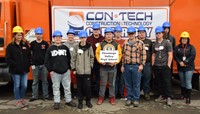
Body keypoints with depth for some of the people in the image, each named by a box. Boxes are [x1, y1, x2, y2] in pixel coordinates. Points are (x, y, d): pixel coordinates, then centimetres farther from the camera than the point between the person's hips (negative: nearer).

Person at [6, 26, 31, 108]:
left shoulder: (25, 45, 8)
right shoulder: (10, 46, -4)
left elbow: (29, 56, 11)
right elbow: (8, 59, -7)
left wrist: (28, 64, -1)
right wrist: (15, 65, -15)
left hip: (25, 70, 4)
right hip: (15, 70, -3)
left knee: (24, 85, 7)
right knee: (17, 86, 6)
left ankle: (22, 99, 28)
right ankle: (18, 101, 21)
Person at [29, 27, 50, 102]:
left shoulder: (45, 43, 4)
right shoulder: (32, 43, 5)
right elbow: (30, 54, 6)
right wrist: (32, 64, -1)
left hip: (44, 65, 0)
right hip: (35, 65, 0)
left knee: (45, 81, 6)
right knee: (35, 81, 7)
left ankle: (46, 96, 14)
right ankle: (34, 96, 16)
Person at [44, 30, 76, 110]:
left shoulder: (65, 48, 7)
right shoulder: (50, 48, 2)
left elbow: (69, 59, 9)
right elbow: (47, 61, 1)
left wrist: (69, 68, 4)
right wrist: (50, 70, -4)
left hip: (66, 71, 1)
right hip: (55, 72, -1)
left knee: (67, 87, 9)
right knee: (56, 87, 8)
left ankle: (68, 100, 22)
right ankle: (57, 102, 20)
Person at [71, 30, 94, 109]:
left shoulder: (89, 47, 1)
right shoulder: (76, 47, -1)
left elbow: (92, 57, 9)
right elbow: (73, 58, 1)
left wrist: (91, 66, 3)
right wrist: (73, 68, -1)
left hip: (87, 71, 0)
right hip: (78, 71, 0)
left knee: (88, 87, 3)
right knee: (79, 87, 9)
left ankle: (88, 101, 22)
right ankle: (80, 102, 24)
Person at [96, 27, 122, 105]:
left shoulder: (116, 44, 5)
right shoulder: (101, 44, 5)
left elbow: (119, 54, 1)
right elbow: (97, 53, 2)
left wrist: (115, 62, -13)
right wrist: (100, 61, -13)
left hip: (112, 66, 1)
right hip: (103, 66, 0)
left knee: (112, 83, 10)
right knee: (103, 83, 6)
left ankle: (112, 97, 22)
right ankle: (101, 97, 19)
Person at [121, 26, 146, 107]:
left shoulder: (140, 43, -3)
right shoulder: (125, 43, 10)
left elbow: (143, 55, -4)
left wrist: (141, 65, -10)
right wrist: (122, 65, 12)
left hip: (136, 66, -3)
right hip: (126, 66, 4)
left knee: (136, 84, 4)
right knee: (128, 84, 10)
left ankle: (136, 99, 16)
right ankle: (129, 98, 22)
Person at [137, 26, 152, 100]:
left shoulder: (149, 42, 12)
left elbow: (152, 52, 13)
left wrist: (151, 63, 8)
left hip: (147, 64, 2)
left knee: (147, 79, 4)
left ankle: (146, 93, 17)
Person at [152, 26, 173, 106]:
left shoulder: (167, 43, -2)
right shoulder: (154, 44, 12)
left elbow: (170, 55, -5)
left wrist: (168, 65, -10)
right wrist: (153, 65, 11)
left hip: (164, 66, -5)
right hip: (156, 66, 5)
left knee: (167, 82, -4)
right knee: (159, 82, 10)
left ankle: (169, 98, 3)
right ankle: (162, 96, 22)